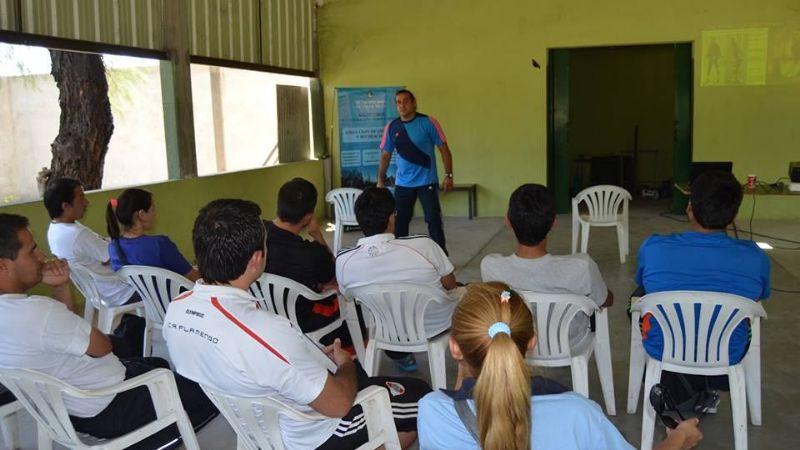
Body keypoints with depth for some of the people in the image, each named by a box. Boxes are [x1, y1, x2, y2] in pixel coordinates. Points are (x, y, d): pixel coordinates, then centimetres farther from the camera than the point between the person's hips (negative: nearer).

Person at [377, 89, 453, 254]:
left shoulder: (428, 122, -6)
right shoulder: (391, 127, 3)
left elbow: (444, 149, -3)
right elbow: (385, 155, 10)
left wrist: (448, 175, -9)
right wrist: (380, 180, 6)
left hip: (427, 181, -3)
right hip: (402, 183, 3)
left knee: (434, 220, -1)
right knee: (399, 221, 7)